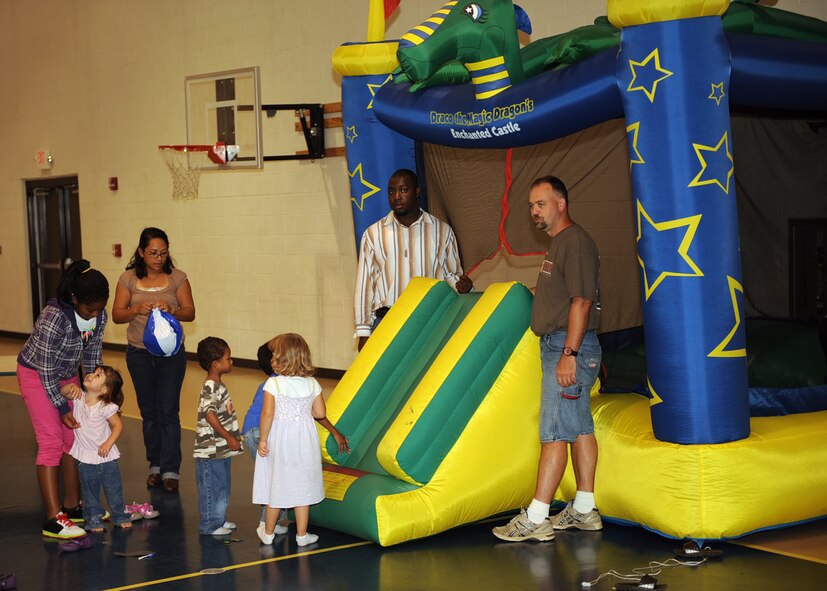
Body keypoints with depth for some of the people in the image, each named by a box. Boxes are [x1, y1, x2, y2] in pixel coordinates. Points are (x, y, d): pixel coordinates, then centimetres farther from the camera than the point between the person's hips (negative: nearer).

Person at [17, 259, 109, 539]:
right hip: (36, 374, -7)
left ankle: (72, 506, 19)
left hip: (67, 375, 7)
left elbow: (92, 356, 1)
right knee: (51, 441, -12)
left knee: (74, 438, 7)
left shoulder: (98, 315, -13)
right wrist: (62, 408, -20)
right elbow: (46, 369, -26)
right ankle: (54, 520, -13)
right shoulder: (54, 317, -33)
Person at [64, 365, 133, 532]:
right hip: (85, 457, 3)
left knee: (114, 489, 9)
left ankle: (121, 516, 25)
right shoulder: (79, 398, -7)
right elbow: (62, 391, -1)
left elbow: (118, 425, -12)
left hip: (106, 456, -3)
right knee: (90, 491, 12)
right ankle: (93, 519, 25)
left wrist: (108, 443, -21)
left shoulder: (106, 407, -18)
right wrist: (71, 387, -22)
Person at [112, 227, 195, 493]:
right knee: (149, 411, 10)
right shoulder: (128, 279, -1)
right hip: (139, 353, 2)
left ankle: (170, 471, -3)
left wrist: (171, 310, -24)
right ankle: (155, 466, 21)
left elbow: (190, 312, -4)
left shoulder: (177, 277, -3)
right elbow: (117, 315, -2)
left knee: (168, 411, -6)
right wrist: (137, 309, -22)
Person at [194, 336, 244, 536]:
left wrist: (232, 437, 24)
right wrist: (229, 438, -25)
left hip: (222, 449, 10)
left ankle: (219, 520, 31)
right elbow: (210, 414, -27)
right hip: (211, 450, -10)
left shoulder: (218, 386, 12)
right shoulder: (210, 388, -19)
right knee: (212, 488, 0)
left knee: (222, 487, 19)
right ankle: (210, 525, 10)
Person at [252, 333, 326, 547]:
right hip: (304, 440, 2)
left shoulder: (273, 384, -15)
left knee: (276, 485, 11)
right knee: (302, 486, 11)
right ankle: (302, 534, 17)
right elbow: (320, 413, -1)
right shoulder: (312, 384, -4)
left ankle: (268, 532, 25)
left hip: (279, 441, -2)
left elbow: (267, 414, -17)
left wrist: (263, 440, -8)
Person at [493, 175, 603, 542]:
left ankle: (535, 519, -7)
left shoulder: (576, 242, -14)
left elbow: (581, 302, -20)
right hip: (560, 346, 10)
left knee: (554, 431, -9)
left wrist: (568, 354, -23)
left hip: (569, 347, -10)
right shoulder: (559, 243, 18)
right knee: (580, 428, 12)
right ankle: (584, 510, 19)